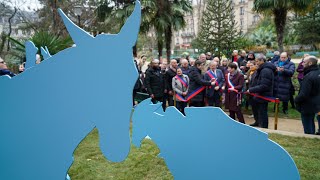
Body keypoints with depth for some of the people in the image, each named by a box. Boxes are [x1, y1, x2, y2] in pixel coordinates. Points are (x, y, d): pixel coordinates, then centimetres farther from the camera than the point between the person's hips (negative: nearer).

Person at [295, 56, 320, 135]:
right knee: (311, 123, 25)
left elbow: (304, 94, -27)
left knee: (308, 128, 3)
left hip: (307, 106, -9)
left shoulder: (308, 76, -27)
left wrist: (296, 100, -10)